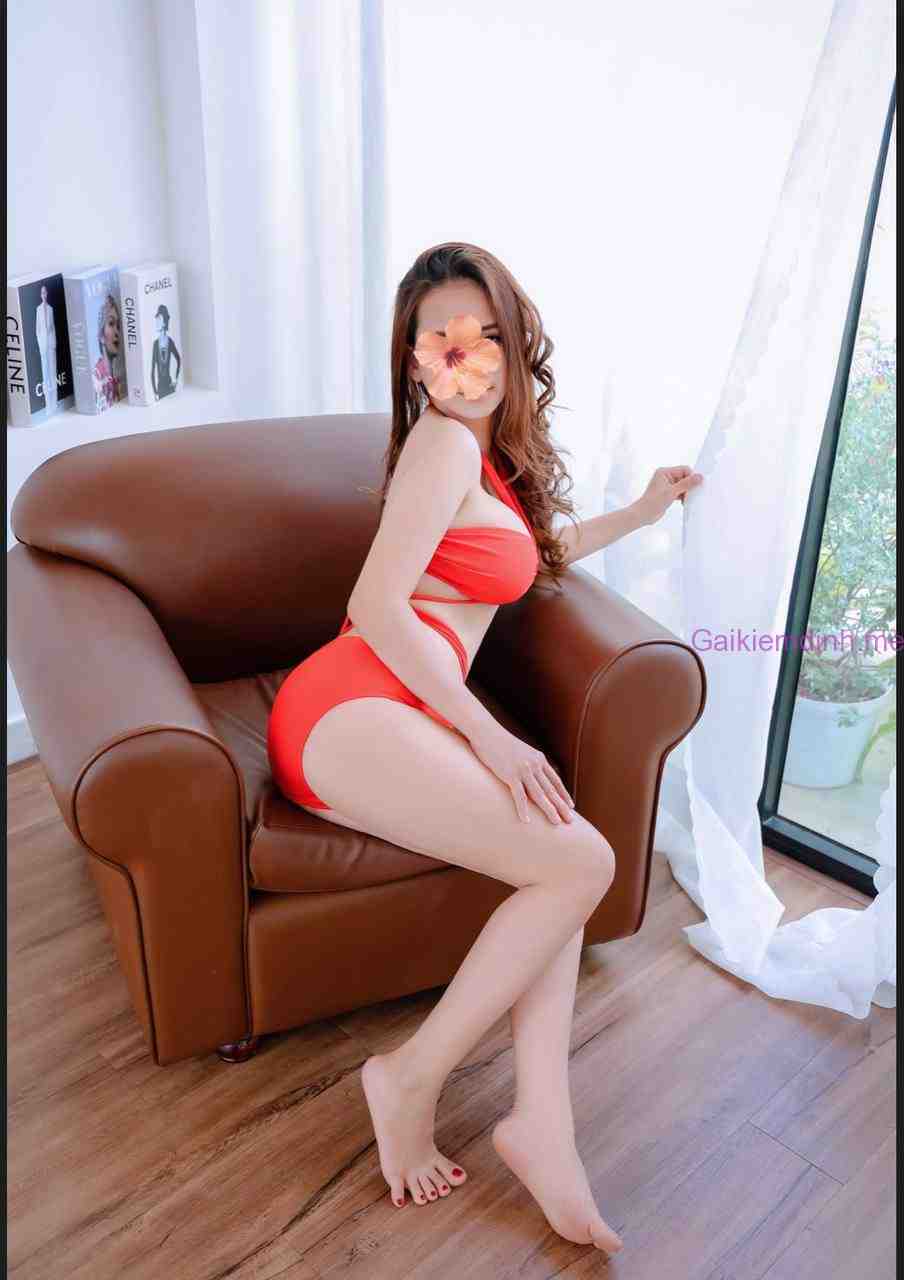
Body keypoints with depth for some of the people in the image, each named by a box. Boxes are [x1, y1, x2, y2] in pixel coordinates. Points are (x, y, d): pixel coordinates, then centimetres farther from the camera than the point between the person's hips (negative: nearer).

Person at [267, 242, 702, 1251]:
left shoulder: (491, 450, 23)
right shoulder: (444, 442, -7)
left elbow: (527, 558, 40)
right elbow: (379, 605, -15)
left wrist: (640, 512, 42)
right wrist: (489, 734, -17)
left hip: (406, 714, 9)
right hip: (350, 713, -9)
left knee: (564, 857, -6)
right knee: (583, 861, -17)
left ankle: (541, 1123, -9)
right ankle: (411, 1081, -7)